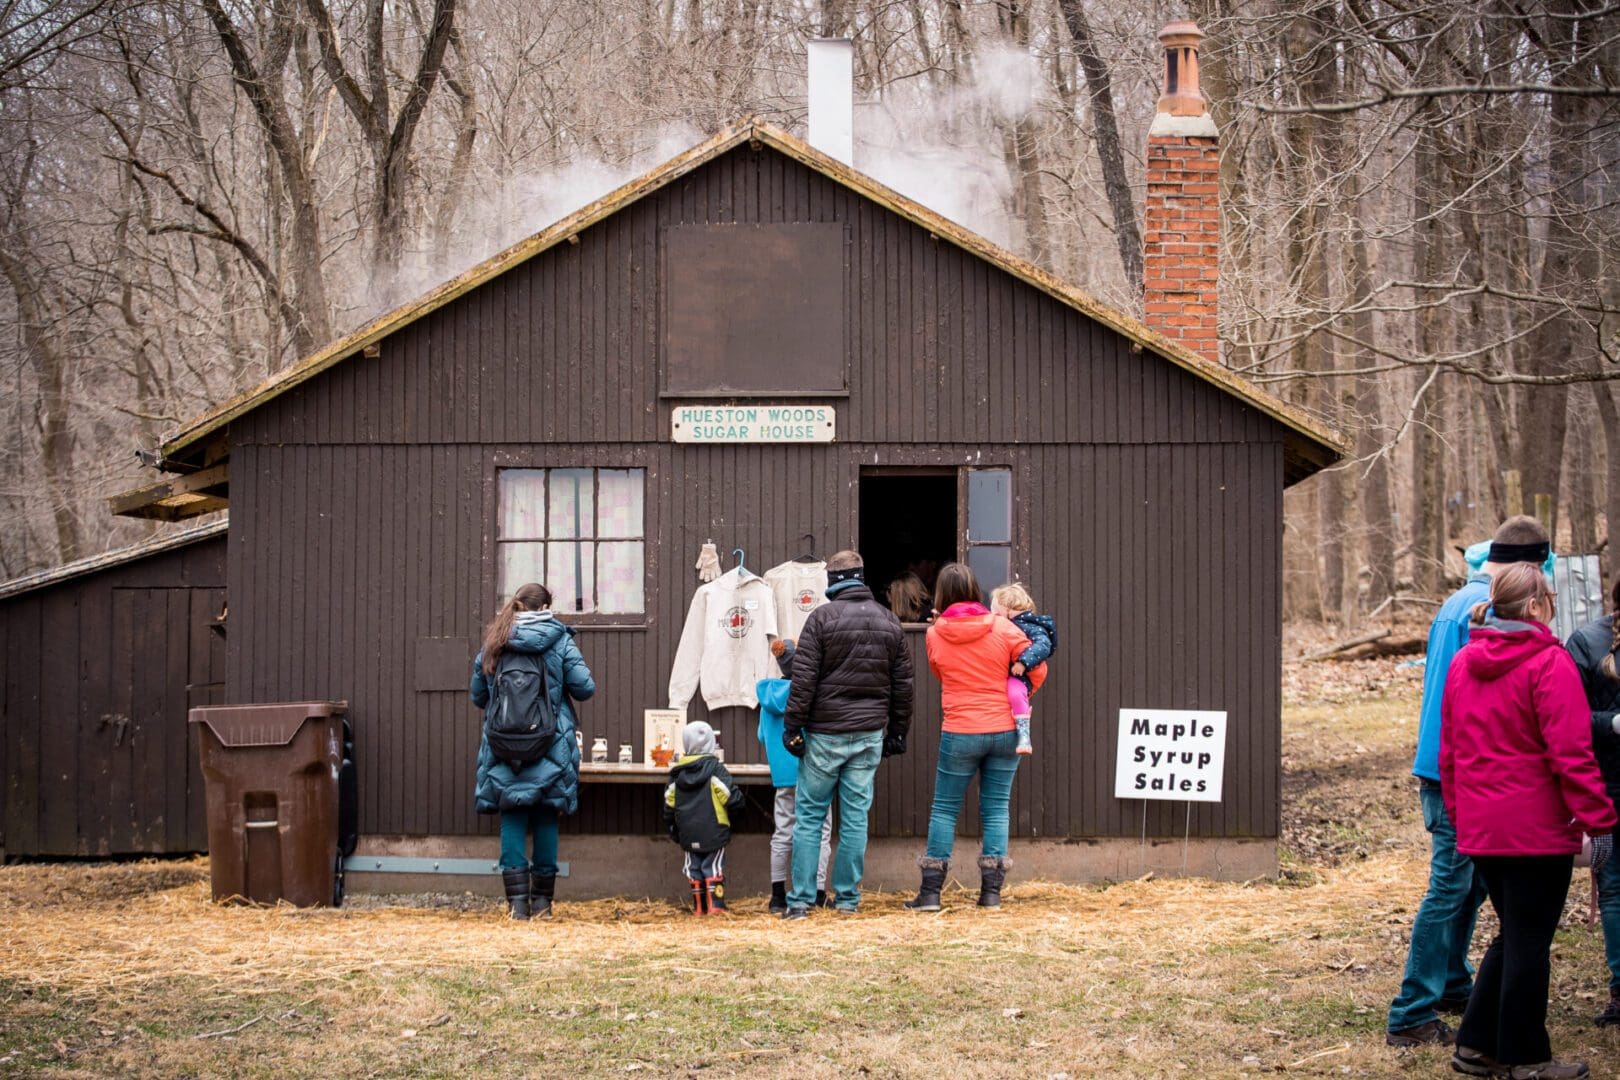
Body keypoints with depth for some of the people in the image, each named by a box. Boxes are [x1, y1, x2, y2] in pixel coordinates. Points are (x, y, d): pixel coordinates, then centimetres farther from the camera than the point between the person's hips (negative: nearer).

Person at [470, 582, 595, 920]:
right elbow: (585, 688, -4)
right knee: (546, 819, 7)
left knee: (512, 819, 3)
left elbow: (477, 696, 13)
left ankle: (517, 899, -5)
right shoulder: (559, 641, -2)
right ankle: (542, 900, 10)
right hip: (551, 749, -1)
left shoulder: (493, 643, 6)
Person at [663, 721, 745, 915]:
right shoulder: (715, 768, -9)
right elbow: (733, 798, -13)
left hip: (688, 834, 3)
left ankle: (699, 906, 11)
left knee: (694, 868, 10)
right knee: (713, 867, 1)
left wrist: (674, 833, 19)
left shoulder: (676, 773, 5)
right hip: (713, 832, -3)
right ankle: (715, 905, -5)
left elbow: (669, 807, 8)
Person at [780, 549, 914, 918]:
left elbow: (803, 678, -10)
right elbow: (903, 683, 11)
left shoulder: (822, 617, -7)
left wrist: (792, 726, -5)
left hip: (825, 734, -4)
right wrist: (897, 732, 18)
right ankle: (847, 898, 10)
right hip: (870, 735, 4)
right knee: (856, 816, 8)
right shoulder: (890, 622, 8)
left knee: (809, 815, 2)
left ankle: (801, 900, 0)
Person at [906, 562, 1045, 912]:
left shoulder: (935, 635, -4)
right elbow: (1037, 670, -1)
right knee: (996, 809, 8)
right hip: (1005, 730, 1)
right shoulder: (1002, 628, -5)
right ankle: (991, 891, 6)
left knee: (944, 810, 7)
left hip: (959, 733, -1)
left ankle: (930, 892, 6)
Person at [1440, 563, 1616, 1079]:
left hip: (1479, 830, 7)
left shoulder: (1463, 663, 10)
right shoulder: (1549, 663, -13)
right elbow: (1571, 753, -18)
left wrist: (1460, 814, 22)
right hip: (1537, 831, -7)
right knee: (1529, 940, 2)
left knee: (1514, 935, 19)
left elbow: (1448, 751, 15)